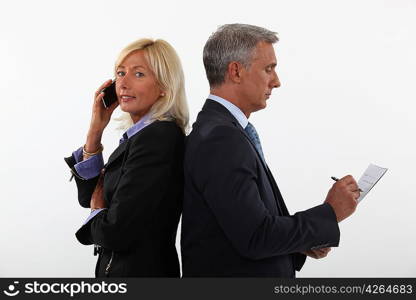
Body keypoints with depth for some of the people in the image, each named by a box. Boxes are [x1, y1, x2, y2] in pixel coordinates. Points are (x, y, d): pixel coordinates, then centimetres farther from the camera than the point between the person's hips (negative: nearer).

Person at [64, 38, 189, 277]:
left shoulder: (158, 138, -24)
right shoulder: (141, 135, 3)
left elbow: (116, 233, -26)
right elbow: (89, 195, 9)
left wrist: (98, 210, -4)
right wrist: (96, 130, -1)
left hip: (140, 273, -8)